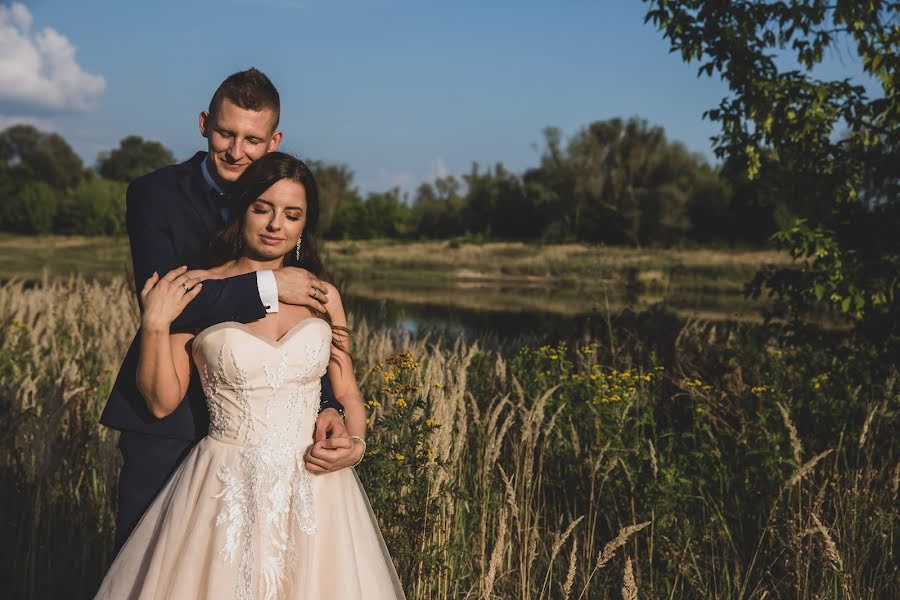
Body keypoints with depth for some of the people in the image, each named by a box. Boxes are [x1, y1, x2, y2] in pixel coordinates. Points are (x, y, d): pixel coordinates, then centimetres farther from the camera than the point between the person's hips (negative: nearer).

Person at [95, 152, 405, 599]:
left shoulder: (323, 296, 5)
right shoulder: (195, 292, -3)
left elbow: (347, 393, 10)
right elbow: (162, 402, -2)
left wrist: (355, 441, -8)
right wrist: (155, 324, -14)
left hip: (314, 490, 3)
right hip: (227, 491, -2)